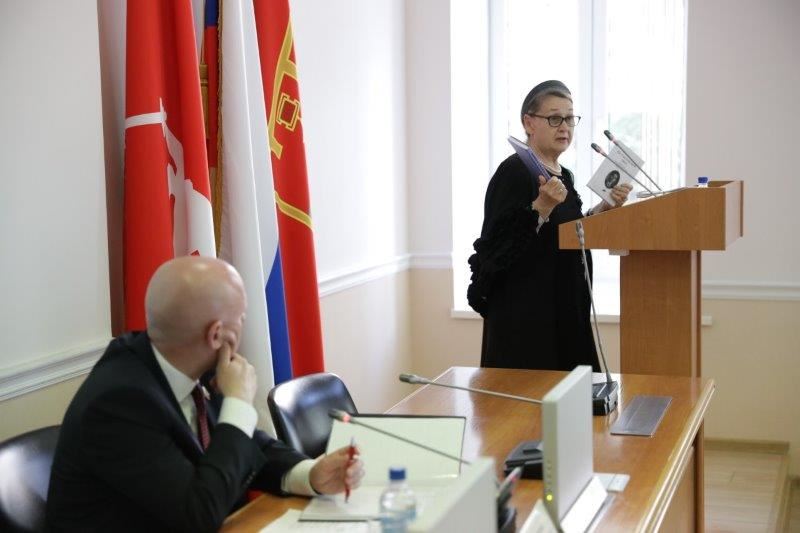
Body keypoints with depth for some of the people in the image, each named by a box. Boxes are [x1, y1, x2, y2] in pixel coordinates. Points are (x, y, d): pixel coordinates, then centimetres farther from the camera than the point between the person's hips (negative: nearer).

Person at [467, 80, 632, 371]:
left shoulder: (564, 176, 12)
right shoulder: (513, 172, -13)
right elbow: (498, 246, -20)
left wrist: (603, 208, 7)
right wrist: (541, 207, -31)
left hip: (566, 313, 8)